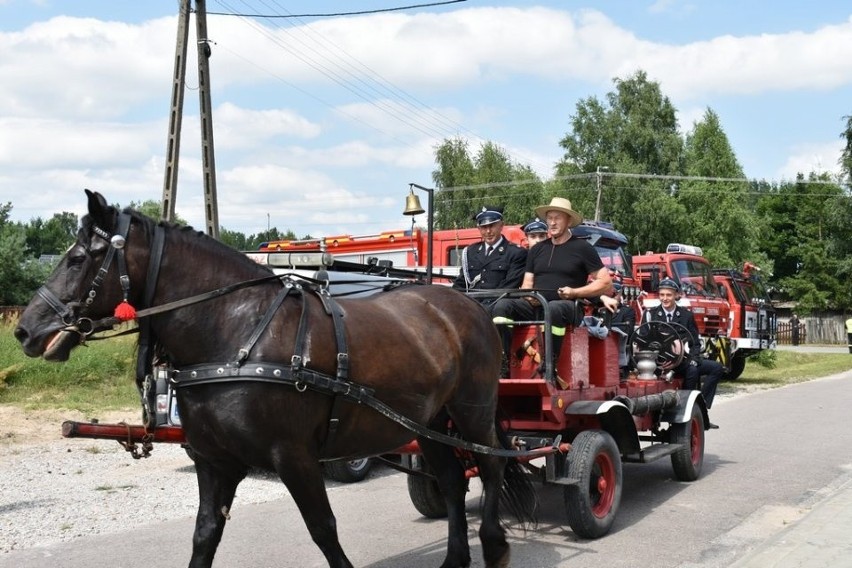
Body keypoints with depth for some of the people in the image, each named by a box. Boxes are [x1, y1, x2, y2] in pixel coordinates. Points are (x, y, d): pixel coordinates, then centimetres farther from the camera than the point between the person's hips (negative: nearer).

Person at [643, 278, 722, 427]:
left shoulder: (686, 315, 13)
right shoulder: (650, 314, 6)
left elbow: (695, 342, 12)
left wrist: (692, 358, -9)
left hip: (683, 357, 5)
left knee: (717, 368, -14)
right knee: (692, 371, -31)